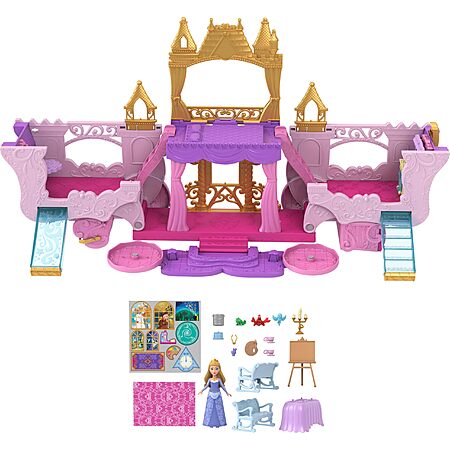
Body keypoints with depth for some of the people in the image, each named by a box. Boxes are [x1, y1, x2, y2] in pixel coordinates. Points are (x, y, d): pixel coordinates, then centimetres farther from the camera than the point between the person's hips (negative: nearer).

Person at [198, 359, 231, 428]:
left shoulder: (219, 379, -2)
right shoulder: (209, 379, -1)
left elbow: (223, 386, 5)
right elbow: (206, 386, 7)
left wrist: (227, 392, 5)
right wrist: (202, 391, 0)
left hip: (218, 395, 0)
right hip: (211, 395, 1)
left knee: (218, 408, 0)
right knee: (210, 408, 0)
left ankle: (218, 423, 6)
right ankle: (210, 422, 7)